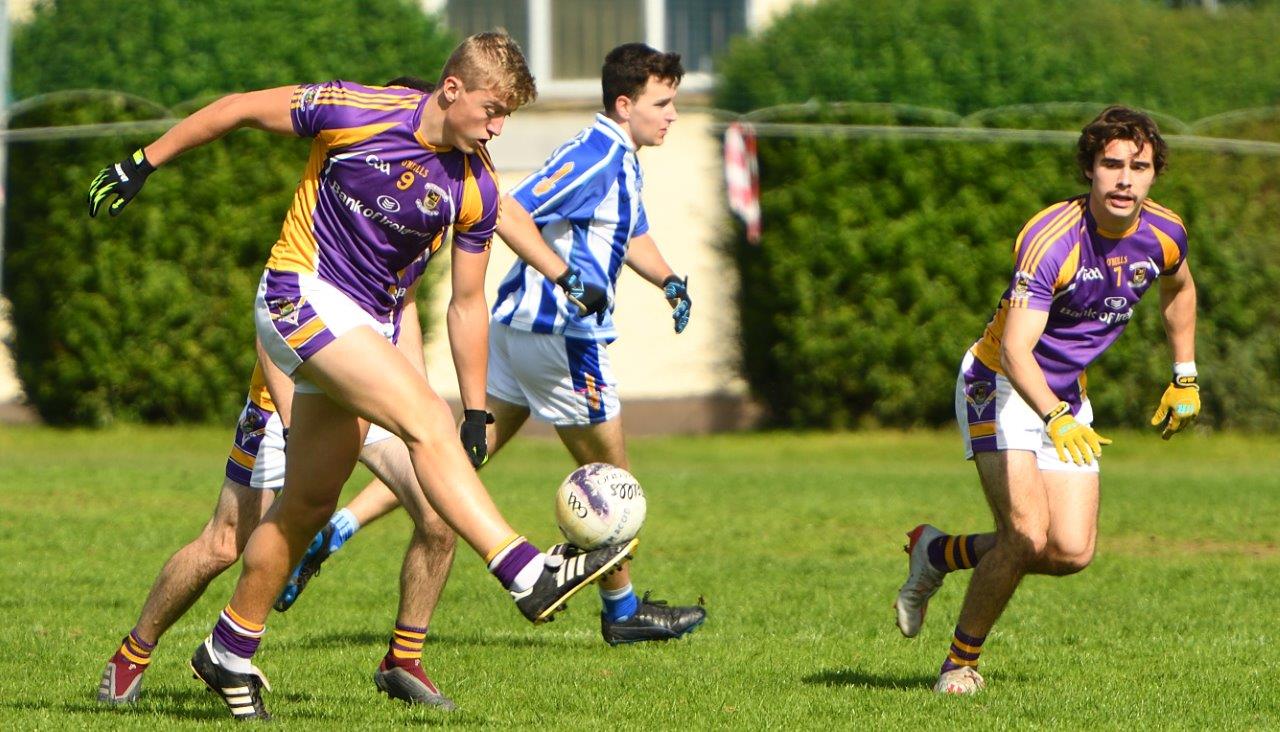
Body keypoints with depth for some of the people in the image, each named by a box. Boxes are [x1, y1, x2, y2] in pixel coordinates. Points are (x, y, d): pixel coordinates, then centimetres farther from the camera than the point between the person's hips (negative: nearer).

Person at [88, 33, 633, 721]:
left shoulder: (475, 188, -1)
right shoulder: (357, 111, -15)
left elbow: (467, 304, 7)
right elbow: (239, 109, -3)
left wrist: (477, 413, 6)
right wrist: (143, 163, 2)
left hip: (369, 328, 7)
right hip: (303, 295, -7)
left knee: (308, 503, 9)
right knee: (425, 420, -24)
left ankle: (230, 651, 23)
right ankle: (528, 573, -33)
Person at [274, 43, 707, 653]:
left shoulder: (620, 160, 16)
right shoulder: (595, 156, -16)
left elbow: (633, 237, 32)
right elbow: (509, 214, -25)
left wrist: (670, 282, 15)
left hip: (518, 326, 9)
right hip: (560, 334, -9)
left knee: (464, 453, 6)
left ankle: (337, 528, -3)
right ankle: (622, 611, 21)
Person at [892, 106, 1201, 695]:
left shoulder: (1164, 234, -8)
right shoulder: (1051, 239, -28)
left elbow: (1178, 289, 18)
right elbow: (1015, 349, -36)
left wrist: (1185, 378, 16)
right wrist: (1057, 419, -51)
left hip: (1067, 397, 6)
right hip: (1001, 385, -6)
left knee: (1071, 552, -6)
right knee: (1028, 535, -21)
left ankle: (940, 553, 19)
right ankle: (961, 662, 1)